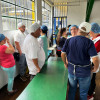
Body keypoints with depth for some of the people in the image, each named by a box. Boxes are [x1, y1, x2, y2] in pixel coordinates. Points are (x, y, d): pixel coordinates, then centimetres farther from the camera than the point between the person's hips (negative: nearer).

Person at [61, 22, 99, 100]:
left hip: (71, 70, 3)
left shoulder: (68, 40, -8)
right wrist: (95, 68, -5)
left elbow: (63, 54, -1)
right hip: (84, 72, -3)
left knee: (72, 90, 25)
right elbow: (95, 59, -25)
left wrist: (65, 63, 16)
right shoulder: (89, 42, -19)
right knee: (83, 93, 18)